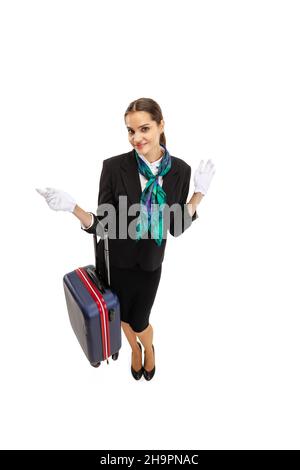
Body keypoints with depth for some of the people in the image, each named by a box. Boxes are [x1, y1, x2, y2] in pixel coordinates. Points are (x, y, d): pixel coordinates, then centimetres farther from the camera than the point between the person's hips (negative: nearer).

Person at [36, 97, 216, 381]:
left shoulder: (180, 170, -13)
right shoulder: (114, 166, -20)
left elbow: (177, 228, -6)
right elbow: (103, 225, -16)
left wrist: (200, 192, -12)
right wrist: (73, 208, -32)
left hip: (150, 263, 1)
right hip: (114, 261, 0)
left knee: (139, 322, 14)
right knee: (123, 316, 20)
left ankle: (149, 348, 53)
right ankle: (134, 349, 56)